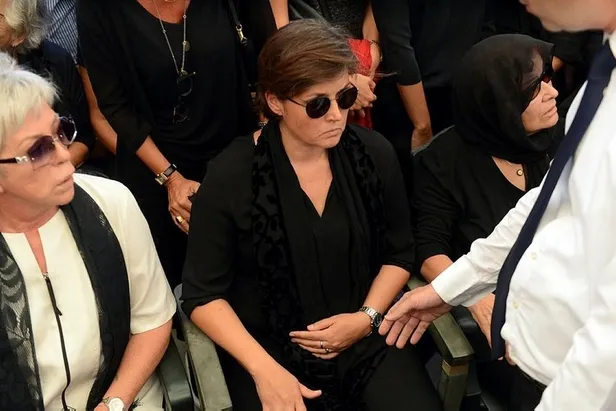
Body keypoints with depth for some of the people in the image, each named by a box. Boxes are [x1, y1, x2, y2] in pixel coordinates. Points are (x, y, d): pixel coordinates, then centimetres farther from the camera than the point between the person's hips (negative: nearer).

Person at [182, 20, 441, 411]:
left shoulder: (375, 154, -4)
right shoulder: (231, 177, -13)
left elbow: (399, 254, 9)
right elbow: (203, 294, -7)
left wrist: (367, 317, -7)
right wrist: (263, 369, -17)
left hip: (367, 340, 2)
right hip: (270, 349, -2)